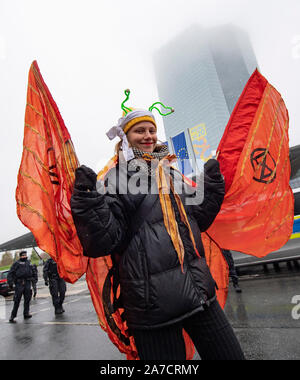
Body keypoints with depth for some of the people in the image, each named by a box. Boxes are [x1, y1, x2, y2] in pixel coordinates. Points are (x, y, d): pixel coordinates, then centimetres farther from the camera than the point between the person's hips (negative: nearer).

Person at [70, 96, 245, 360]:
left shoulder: (171, 173, 13)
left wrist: (212, 184, 13)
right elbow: (105, 241, -13)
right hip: (154, 301, -6)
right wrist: (88, 200, -25)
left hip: (199, 290, 7)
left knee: (232, 355, 17)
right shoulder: (116, 179, -4)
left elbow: (198, 219, 19)